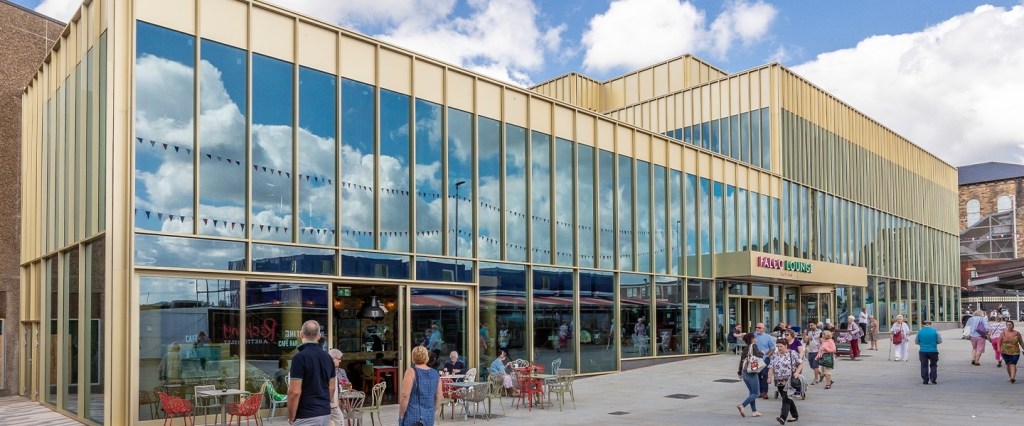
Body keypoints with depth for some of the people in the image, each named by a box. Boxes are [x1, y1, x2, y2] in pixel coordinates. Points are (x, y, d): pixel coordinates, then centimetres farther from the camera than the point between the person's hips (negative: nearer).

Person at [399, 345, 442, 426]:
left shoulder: (411, 371, -9)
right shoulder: (435, 374, 6)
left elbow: (405, 395, -15)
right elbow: (438, 397, 10)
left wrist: (401, 415, -7)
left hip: (412, 416, -5)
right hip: (429, 417, 5)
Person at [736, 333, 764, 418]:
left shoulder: (745, 349, 9)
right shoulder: (753, 346, -9)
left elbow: (741, 361, 11)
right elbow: (759, 356, -21)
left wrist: (740, 372, 20)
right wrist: (762, 353, 2)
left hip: (744, 373, 7)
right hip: (752, 373, -7)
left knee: (751, 392, 16)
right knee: (756, 393, 1)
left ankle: (754, 411, 17)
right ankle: (742, 406, -13)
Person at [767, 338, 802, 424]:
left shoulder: (792, 354, -1)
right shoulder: (775, 356, 11)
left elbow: (801, 364, 1)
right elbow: (771, 367, 7)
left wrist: (797, 372, -14)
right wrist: (769, 376, -8)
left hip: (790, 381, -5)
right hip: (779, 382, 6)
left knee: (786, 399, -16)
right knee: (788, 399, 13)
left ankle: (783, 418, -25)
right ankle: (795, 415, 28)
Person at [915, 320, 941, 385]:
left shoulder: (920, 331, -1)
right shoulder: (934, 331, -5)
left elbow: (916, 341, 6)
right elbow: (940, 340, -1)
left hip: (923, 351, 1)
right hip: (933, 351, -1)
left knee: (924, 366, 9)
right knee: (933, 365, 13)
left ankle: (925, 380, 9)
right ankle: (933, 378, 3)